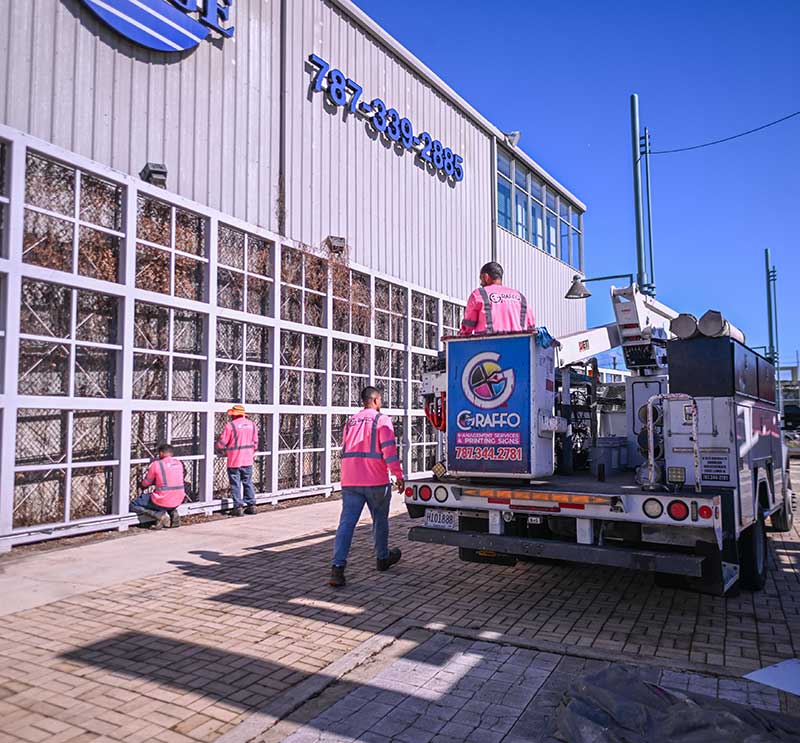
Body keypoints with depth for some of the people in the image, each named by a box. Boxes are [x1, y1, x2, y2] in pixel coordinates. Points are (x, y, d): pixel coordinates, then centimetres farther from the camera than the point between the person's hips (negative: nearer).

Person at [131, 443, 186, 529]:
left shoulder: (156, 464, -8)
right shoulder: (179, 464, 6)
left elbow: (144, 484, 4)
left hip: (162, 502, -5)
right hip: (178, 502, 5)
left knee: (133, 505, 12)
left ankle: (159, 515, -5)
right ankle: (173, 513, 12)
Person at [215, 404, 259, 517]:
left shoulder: (230, 425, -13)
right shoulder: (252, 424, 6)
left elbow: (221, 443, -9)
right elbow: (255, 442, 11)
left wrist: (221, 451, 12)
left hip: (234, 461, -5)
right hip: (248, 460, 5)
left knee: (235, 484, 4)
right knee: (248, 483, 15)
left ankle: (238, 507, 5)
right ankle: (251, 505, 17)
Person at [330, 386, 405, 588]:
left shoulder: (351, 422, 18)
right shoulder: (382, 420, -3)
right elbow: (389, 449, -14)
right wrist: (399, 475, -12)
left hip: (350, 481, 5)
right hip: (376, 481, -4)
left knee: (346, 523, -2)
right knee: (380, 520, 15)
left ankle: (337, 567, -13)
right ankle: (382, 558, 32)